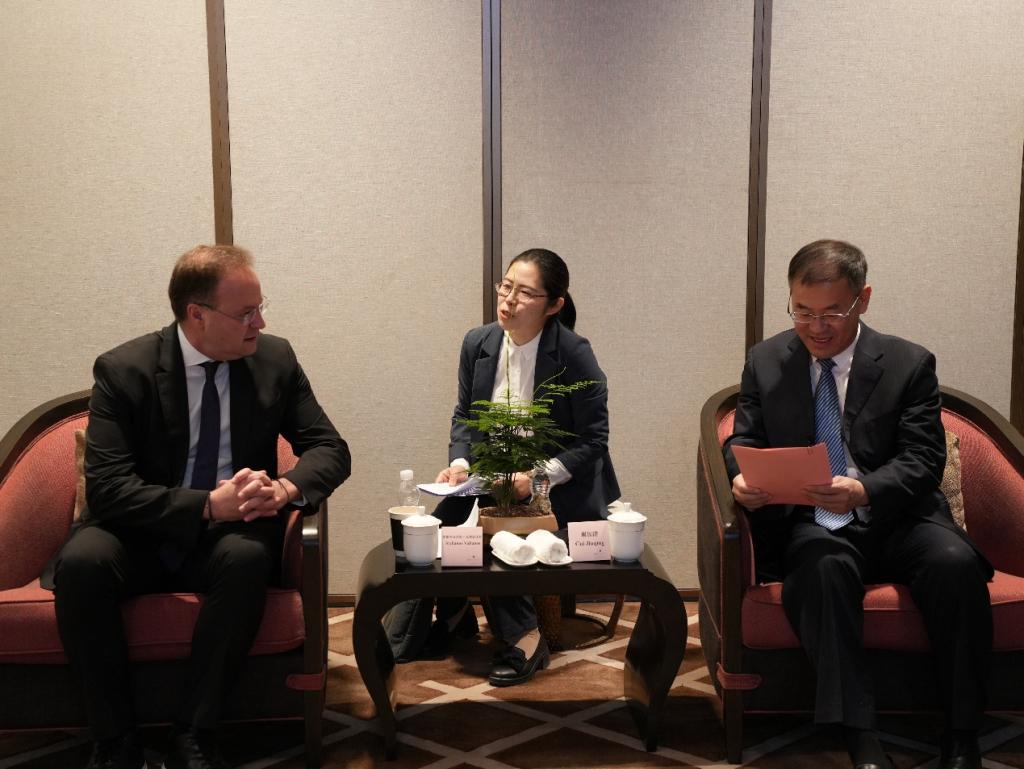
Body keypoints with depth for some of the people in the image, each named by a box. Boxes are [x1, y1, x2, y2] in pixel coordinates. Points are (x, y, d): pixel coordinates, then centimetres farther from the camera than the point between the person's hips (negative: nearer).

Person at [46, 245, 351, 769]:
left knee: (249, 557, -33)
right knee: (81, 563, -32)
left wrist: (286, 487, -23)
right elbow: (106, 486, -17)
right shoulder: (123, 369, -10)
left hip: (229, 537, 1)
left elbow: (330, 449, 0)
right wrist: (208, 505, -29)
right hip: (142, 538, -1)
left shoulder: (275, 359, -1)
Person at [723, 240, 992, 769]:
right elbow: (743, 440, 11)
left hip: (894, 520, 0)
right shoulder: (765, 361, 10)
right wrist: (742, 476, -15)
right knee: (824, 565, -36)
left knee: (955, 561, -31)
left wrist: (865, 490, -26)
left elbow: (923, 460, -5)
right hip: (811, 526, 0)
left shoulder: (910, 364, 4)